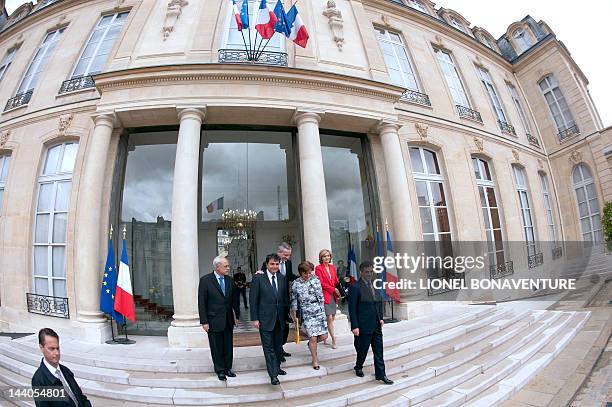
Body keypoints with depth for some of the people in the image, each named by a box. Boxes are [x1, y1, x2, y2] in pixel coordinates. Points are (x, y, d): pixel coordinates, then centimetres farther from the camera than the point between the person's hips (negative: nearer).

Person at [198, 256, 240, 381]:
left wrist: (237, 315, 11)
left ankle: (228, 368, 31)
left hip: (228, 320, 4)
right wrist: (204, 321, -11)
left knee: (228, 346, 13)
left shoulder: (229, 280, 2)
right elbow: (201, 302, -10)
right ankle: (220, 370, 27)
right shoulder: (205, 280, -11)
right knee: (217, 347, 10)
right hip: (214, 321, -4)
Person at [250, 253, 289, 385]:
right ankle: (273, 375, 11)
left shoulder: (282, 278, 3)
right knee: (268, 347, 2)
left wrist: (288, 314, 6)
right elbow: (253, 300, -8)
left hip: (280, 318, 4)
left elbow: (286, 297, 8)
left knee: (278, 346, 17)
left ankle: (277, 368, 35)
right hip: (265, 319, -4)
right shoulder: (258, 278, -9)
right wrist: (255, 319, -10)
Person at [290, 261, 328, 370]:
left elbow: (321, 296, 8)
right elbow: (294, 301, 2)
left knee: (323, 336, 3)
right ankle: (315, 359, 24)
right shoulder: (296, 284, -7)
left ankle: (311, 344, 35)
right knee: (313, 338, 0)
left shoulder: (315, 279, -1)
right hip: (306, 314, -3)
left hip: (319, 312, 3)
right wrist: (294, 316, 7)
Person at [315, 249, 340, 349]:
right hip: (325, 295, -6)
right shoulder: (318, 268, -6)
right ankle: (333, 339, 3)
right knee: (329, 318, -7)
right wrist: (333, 289, -12)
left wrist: (338, 292, 1)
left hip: (333, 295, 6)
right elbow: (321, 283, -11)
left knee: (332, 318, 8)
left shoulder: (332, 267, 13)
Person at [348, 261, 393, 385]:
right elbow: (352, 308, -15)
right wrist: (355, 326, -17)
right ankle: (358, 367, 37)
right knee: (362, 349, 12)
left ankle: (380, 374, 22)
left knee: (379, 351, 11)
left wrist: (381, 318, 9)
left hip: (376, 325, 6)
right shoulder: (355, 287, -16)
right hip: (363, 326, -6)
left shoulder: (375, 284, 6)